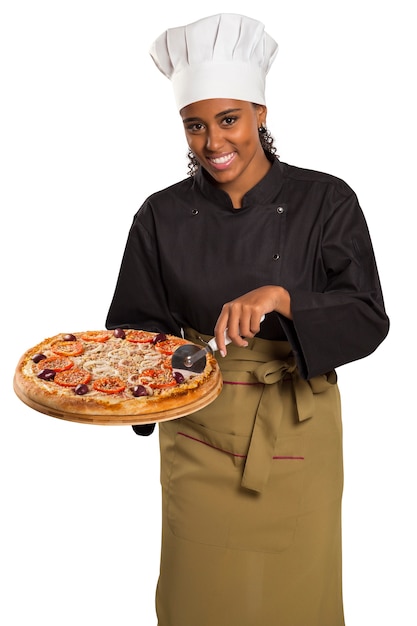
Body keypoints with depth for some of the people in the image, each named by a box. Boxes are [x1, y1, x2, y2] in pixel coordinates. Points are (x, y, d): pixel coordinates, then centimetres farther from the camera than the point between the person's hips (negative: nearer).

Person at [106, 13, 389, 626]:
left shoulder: (326, 202, -8)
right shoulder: (163, 216, -4)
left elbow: (367, 319, -12)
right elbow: (137, 328, 1)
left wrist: (279, 298, -29)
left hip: (296, 431, 0)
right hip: (198, 432, 1)